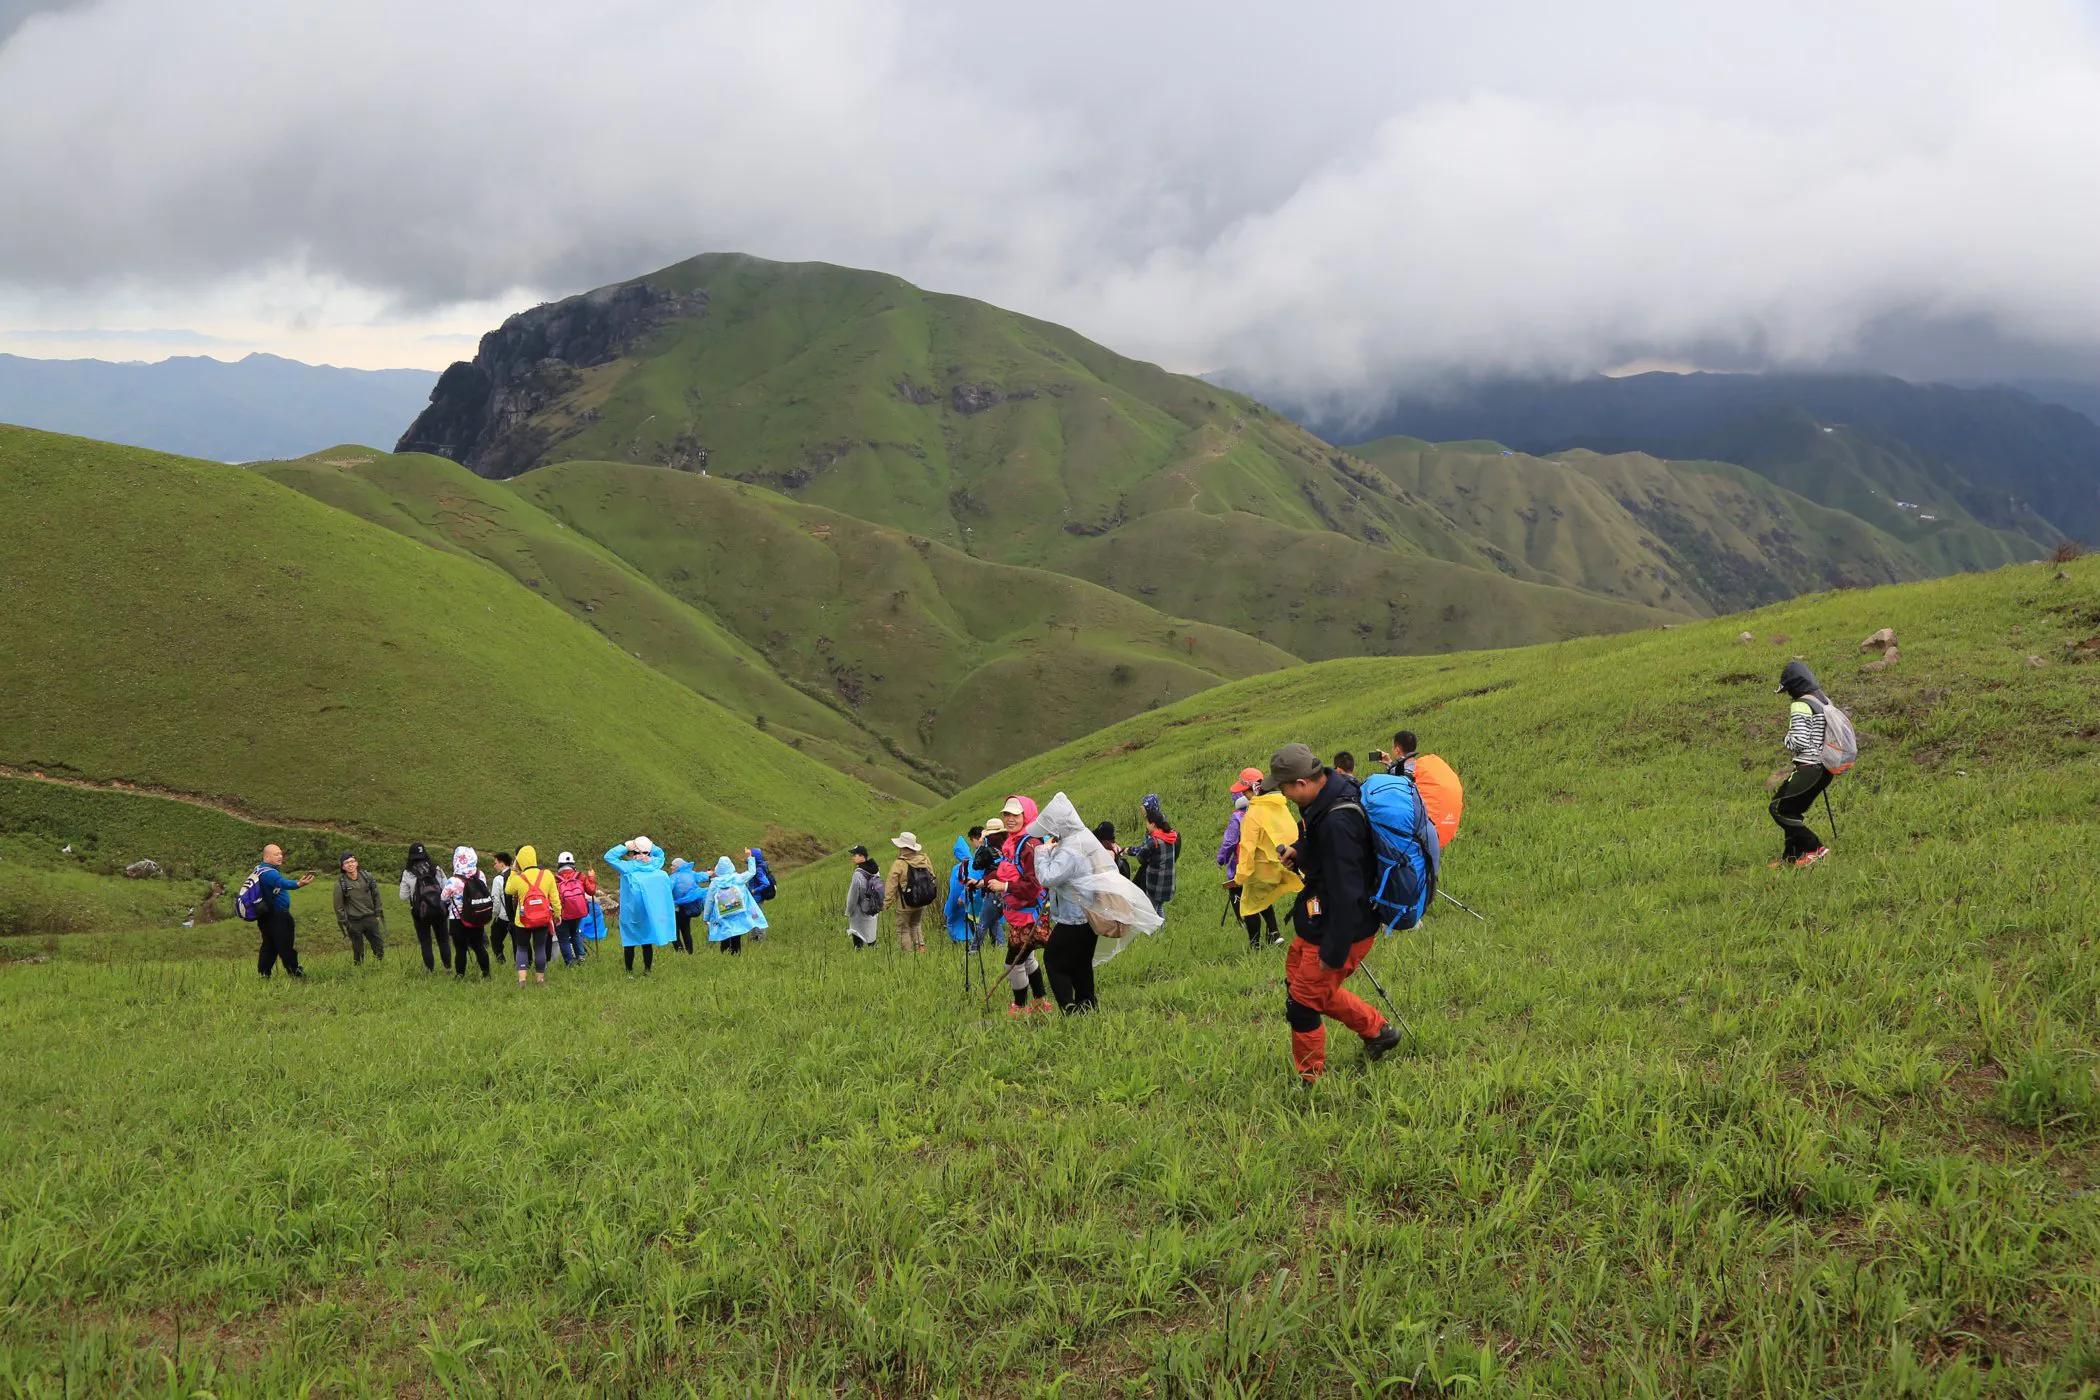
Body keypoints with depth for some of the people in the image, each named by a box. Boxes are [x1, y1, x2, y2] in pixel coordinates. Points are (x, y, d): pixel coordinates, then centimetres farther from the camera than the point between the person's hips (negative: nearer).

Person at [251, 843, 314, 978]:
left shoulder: (259, 869, 11)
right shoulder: (268, 873, -22)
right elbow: (282, 883, -44)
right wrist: (298, 884, -60)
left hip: (266, 916, 11)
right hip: (277, 916, -11)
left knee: (269, 946, 13)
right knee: (285, 947, -4)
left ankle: (263, 974, 15)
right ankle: (295, 972, 0)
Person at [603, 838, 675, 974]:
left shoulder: (628, 867, -13)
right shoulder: (655, 864, -2)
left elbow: (609, 856, -10)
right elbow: (660, 853, 19)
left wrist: (625, 846, -10)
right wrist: (650, 845, 2)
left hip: (631, 913, -4)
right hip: (650, 914, 4)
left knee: (629, 942, 7)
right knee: (647, 942, 13)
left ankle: (629, 971, 10)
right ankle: (648, 969, 17)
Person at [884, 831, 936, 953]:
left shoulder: (899, 864, -17)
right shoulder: (924, 859, -1)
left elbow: (891, 886, -14)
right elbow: (932, 878, 9)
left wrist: (887, 903, -5)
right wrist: (930, 900, 20)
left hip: (905, 905, -5)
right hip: (922, 904, 5)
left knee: (903, 930, 9)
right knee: (915, 925, 25)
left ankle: (908, 954, 8)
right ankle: (921, 947, 11)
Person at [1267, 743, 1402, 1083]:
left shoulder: (1336, 822, -33)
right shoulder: (1334, 787, -2)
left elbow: (1346, 892, -31)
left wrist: (1334, 952, -24)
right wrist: (1299, 851, 5)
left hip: (1341, 926, -10)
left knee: (1303, 1003, 4)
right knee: (1298, 977, 24)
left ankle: (1312, 1079, 25)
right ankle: (1377, 1031, 34)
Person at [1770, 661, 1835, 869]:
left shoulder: (1800, 705, -15)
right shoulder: (1825, 701, 12)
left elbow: (1800, 741, -20)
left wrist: (1788, 740, 0)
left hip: (1808, 768, -9)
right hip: (1825, 767, 9)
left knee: (1779, 808, -2)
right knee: (1793, 811, 17)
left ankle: (1816, 848, -5)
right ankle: (1790, 857, 18)